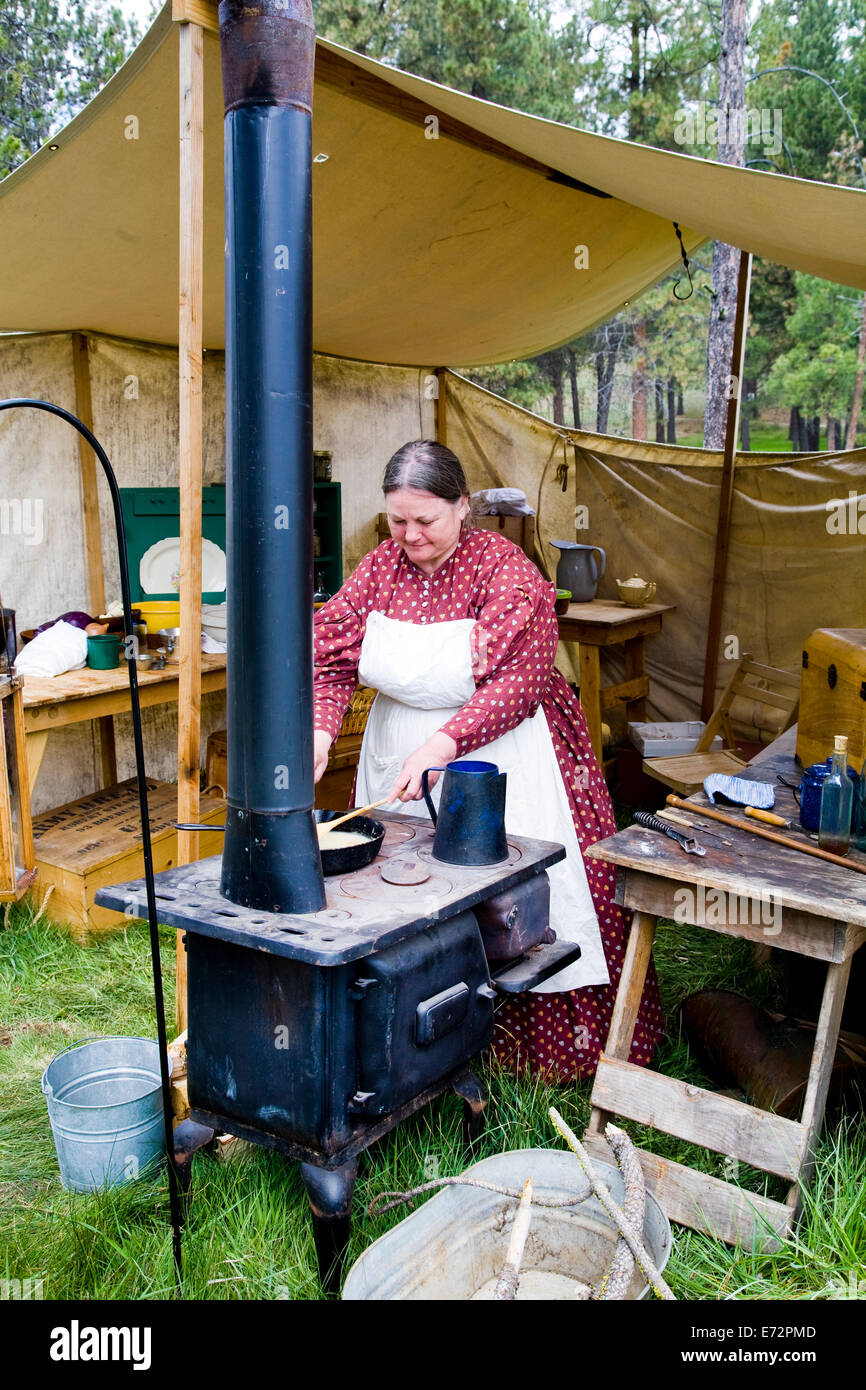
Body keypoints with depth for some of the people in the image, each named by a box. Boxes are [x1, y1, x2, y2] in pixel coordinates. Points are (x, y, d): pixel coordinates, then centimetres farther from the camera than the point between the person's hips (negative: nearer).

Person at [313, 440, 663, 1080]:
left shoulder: (503, 567, -14)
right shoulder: (381, 566, 2)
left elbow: (522, 677, -22)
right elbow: (334, 656, -2)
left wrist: (442, 745, -31)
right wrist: (320, 732, -20)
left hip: (494, 751, -4)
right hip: (398, 754, 5)